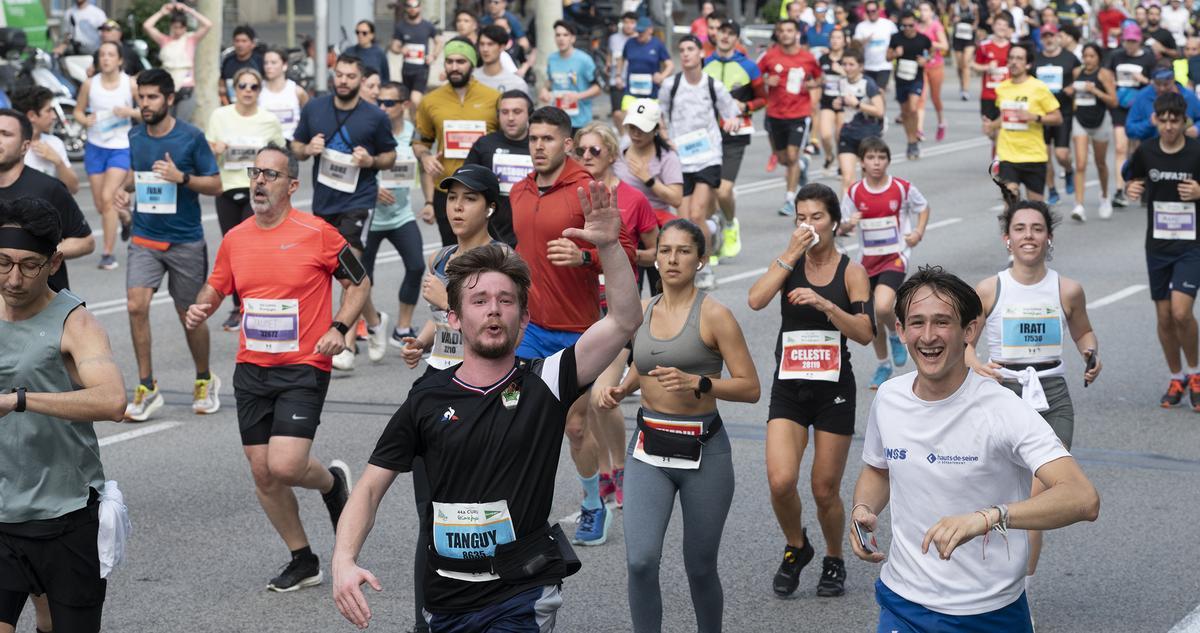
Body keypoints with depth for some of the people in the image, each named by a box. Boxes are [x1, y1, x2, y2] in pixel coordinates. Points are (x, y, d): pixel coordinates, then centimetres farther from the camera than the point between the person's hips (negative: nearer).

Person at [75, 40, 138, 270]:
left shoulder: (130, 84, -7)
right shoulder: (89, 84, -2)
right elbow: (78, 110, 9)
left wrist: (131, 112, -18)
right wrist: (85, 120, -13)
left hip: (121, 148, -3)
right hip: (95, 146, 3)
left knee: (108, 197, -17)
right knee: (100, 204, 8)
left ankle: (108, 254, -9)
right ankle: (125, 216, 44)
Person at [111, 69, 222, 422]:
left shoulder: (191, 137, -9)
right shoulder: (135, 137, 4)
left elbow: (215, 185, -6)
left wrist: (181, 177, -21)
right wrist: (125, 189, 1)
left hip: (185, 241, -3)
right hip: (144, 238, 3)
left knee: (190, 314, 8)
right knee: (136, 305, -14)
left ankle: (204, 382, 31)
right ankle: (146, 389, -5)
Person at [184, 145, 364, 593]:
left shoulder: (318, 233, -8)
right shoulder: (235, 239, 6)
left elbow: (359, 283, 2)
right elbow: (216, 288, 19)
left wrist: (339, 328, -11)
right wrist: (200, 309, -3)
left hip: (304, 368, -5)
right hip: (251, 370, 5)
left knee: (284, 466, -17)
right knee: (262, 472, 5)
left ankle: (333, 481, 19)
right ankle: (302, 561, 21)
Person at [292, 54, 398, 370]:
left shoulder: (375, 117, -4)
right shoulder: (313, 109, 4)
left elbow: (390, 156, 7)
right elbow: (296, 146, 13)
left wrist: (371, 161, -14)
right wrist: (308, 149, -10)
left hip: (358, 200, -5)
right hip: (323, 200, 5)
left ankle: (347, 345, -9)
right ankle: (374, 320, 36)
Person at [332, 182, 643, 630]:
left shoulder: (543, 384, -2)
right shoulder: (427, 400, 2)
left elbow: (624, 321, -13)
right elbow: (371, 487, 3)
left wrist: (608, 245, -27)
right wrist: (344, 561, -13)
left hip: (523, 594, -3)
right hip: (444, 597, 3)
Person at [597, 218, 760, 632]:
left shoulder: (714, 315, -9)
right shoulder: (641, 311, 6)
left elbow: (749, 387, -11)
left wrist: (697, 383, -24)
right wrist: (620, 390, 5)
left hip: (703, 451, -3)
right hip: (648, 449, 3)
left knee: (700, 567, 9)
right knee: (640, 561, -14)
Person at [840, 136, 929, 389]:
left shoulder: (902, 188, -8)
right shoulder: (854, 192, -3)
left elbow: (923, 207, 10)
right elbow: (843, 225, 4)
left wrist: (918, 232, -4)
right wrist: (849, 224, -19)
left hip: (895, 256, -3)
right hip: (867, 259, 3)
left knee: (882, 307, -26)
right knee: (873, 319, 12)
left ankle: (895, 336, 8)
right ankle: (883, 365, 33)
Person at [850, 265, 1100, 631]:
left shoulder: (1003, 411, -19)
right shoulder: (888, 398, -2)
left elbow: (1083, 500, -30)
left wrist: (986, 518, -45)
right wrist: (863, 509, -5)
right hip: (902, 604, 3)